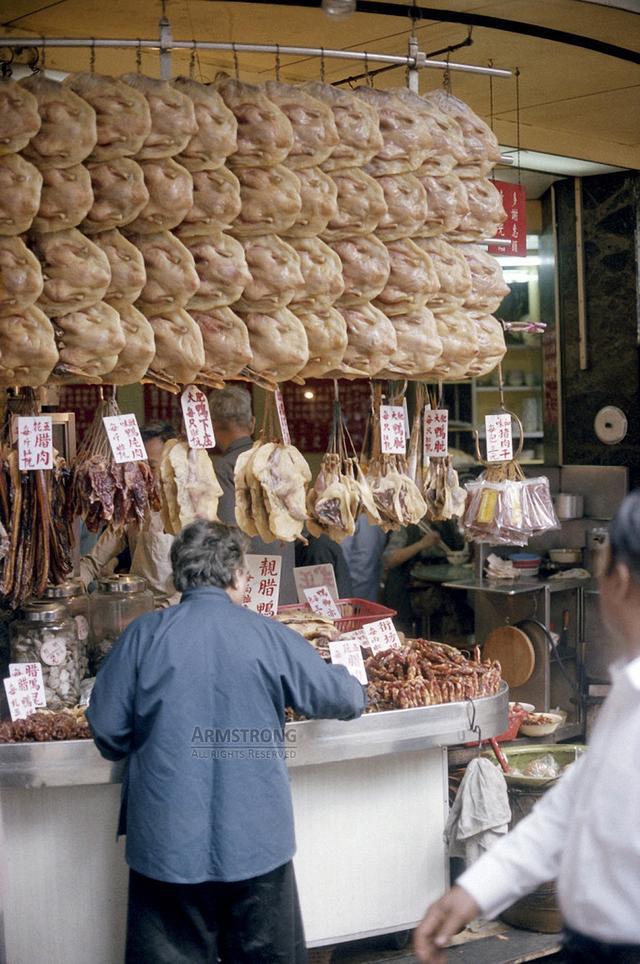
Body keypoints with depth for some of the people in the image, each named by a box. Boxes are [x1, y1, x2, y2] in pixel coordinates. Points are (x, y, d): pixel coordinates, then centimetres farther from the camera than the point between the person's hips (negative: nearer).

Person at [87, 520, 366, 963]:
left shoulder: (143, 636, -6)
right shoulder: (267, 636, -5)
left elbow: (108, 732, -3)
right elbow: (341, 697, 5)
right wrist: (357, 691, 29)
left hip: (167, 841, 0)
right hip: (256, 841, 0)